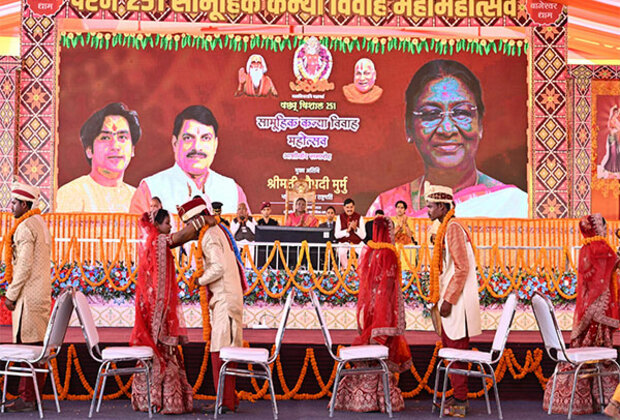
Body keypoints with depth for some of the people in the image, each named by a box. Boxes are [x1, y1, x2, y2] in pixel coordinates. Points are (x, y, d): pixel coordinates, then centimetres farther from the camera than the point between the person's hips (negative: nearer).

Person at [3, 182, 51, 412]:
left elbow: (24, 266, -19)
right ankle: (35, 396, 17)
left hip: (28, 295, -10)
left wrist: (11, 294, -13)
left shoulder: (25, 227, -13)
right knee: (38, 344, 11)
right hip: (42, 293, 10)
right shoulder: (41, 223, 16)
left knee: (26, 344, -6)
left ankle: (26, 398, -3)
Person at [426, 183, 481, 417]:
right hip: (450, 300, 10)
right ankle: (458, 397, 23)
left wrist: (448, 299, -19)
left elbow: (462, 267, -20)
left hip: (457, 302, -10)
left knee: (457, 350, -5)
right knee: (450, 349, 14)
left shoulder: (453, 228, -15)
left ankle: (460, 402, 1)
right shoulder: (446, 228, 16)